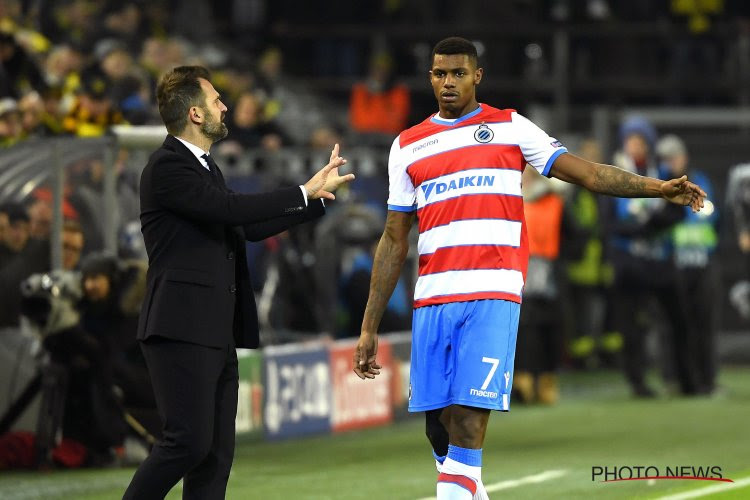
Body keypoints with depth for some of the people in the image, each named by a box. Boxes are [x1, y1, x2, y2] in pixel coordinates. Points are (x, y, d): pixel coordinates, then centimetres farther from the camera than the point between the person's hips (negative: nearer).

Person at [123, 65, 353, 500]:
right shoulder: (168, 167, -10)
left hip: (217, 334, 10)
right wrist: (304, 194, -10)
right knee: (189, 442, -14)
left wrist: (317, 194, 26)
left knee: (217, 452, 5)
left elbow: (249, 226, 26)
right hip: (182, 332, -10)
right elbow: (233, 208, -20)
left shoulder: (204, 167, 20)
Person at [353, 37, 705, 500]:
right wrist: (370, 327, 12)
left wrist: (657, 187, -8)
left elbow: (586, 172, 5)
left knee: (470, 413, -14)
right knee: (438, 418, 3)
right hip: (432, 300, 3)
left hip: (493, 295, -3)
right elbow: (394, 242, 15)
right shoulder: (407, 146, 15)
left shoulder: (510, 127, 9)